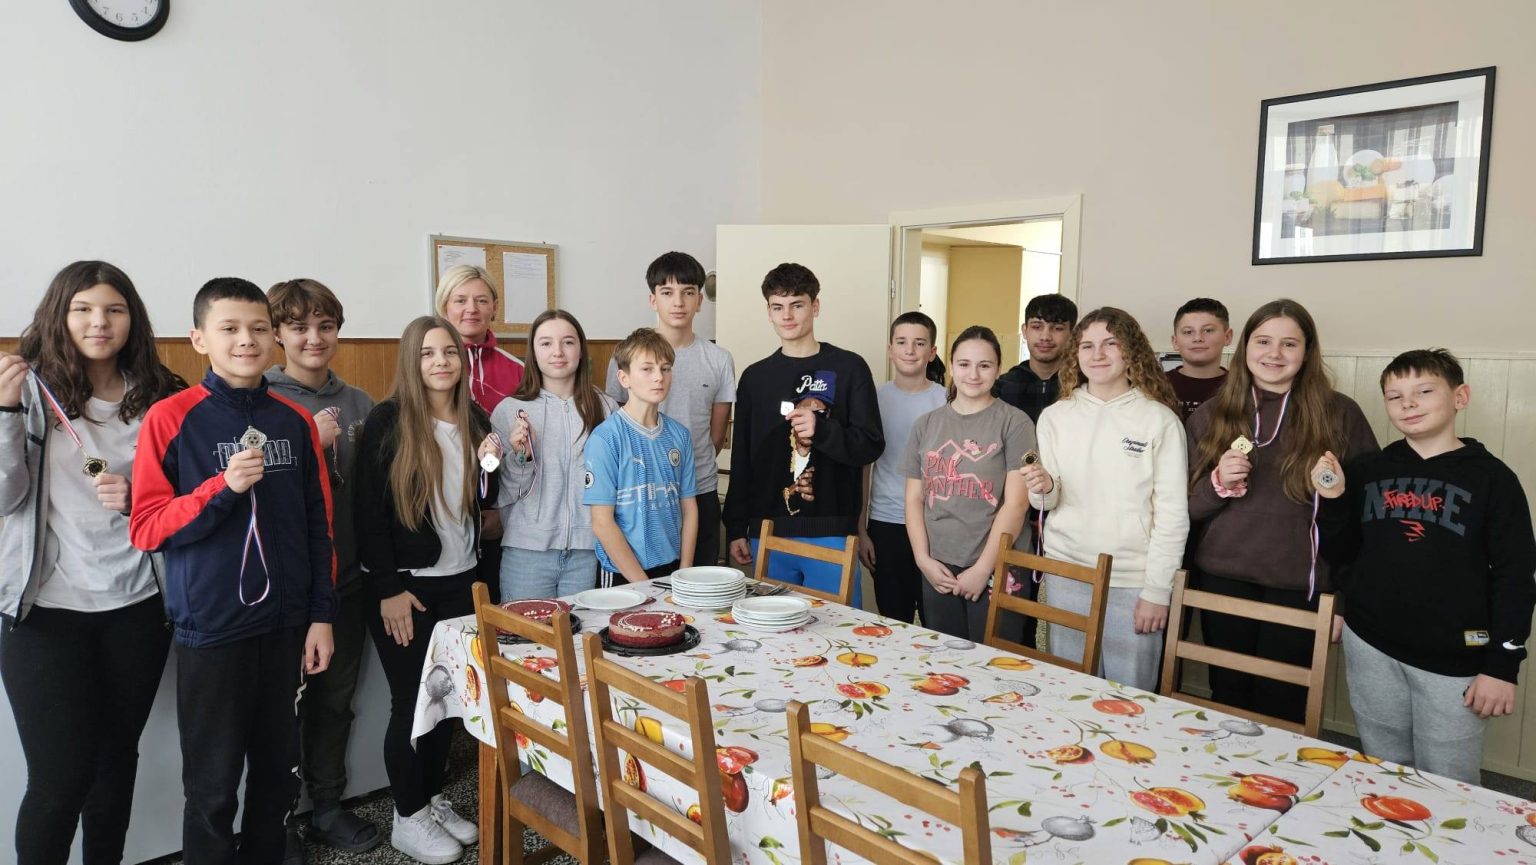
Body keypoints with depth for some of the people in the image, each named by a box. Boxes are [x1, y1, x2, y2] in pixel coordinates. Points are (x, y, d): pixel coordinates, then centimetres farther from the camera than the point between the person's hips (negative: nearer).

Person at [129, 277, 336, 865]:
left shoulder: (296, 421, 4)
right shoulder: (170, 418, -6)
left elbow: (318, 524, 7)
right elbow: (147, 528, -8)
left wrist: (322, 615, 5)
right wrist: (223, 488, -22)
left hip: (285, 624, 3)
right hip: (211, 630, -3)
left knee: (278, 773, 14)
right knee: (214, 784, 7)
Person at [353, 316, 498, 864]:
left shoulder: (475, 420, 5)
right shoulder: (388, 420, -11)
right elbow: (368, 511, -13)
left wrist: (490, 465, -8)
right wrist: (387, 589, -15)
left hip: (461, 580, 5)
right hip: (405, 584, -5)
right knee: (411, 700, 5)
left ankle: (433, 799, 31)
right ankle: (408, 819, 21)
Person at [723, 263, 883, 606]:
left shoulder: (849, 368, 1)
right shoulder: (755, 376, 10)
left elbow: (871, 445, -3)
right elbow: (741, 459, 13)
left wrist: (822, 431, -21)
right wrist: (736, 529, 9)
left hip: (830, 534, -3)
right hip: (767, 532, 3)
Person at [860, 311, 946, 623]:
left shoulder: (947, 402, 0)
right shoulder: (875, 399, 3)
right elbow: (862, 469, 8)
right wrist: (860, 530, 5)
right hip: (885, 525, 1)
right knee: (893, 621, 8)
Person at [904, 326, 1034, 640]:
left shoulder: (1014, 423, -2)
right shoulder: (926, 425, 10)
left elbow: (1015, 503, -8)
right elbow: (914, 498, 9)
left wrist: (983, 568, -11)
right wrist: (923, 559, -2)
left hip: (996, 570, -3)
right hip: (937, 571, 3)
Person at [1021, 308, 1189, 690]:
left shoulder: (1159, 420, -5)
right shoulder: (1055, 416, 5)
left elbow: (1173, 514, -5)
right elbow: (1048, 503, 9)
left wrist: (1157, 589, -8)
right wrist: (1043, 489, -14)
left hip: (1133, 582, -3)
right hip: (1066, 573, 3)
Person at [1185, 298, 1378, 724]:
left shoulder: (1340, 415, 0)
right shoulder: (1211, 415, 6)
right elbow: (1184, 509, 7)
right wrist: (1218, 484, -13)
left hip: (1301, 589, -2)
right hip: (1223, 582, 2)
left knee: (1279, 711, 3)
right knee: (1227, 699, 10)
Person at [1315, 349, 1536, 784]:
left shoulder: (1490, 477, -3)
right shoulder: (1367, 470, 5)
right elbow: (1341, 554, 9)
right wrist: (1333, 501, -8)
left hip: (1453, 662, -3)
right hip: (1371, 649, 3)